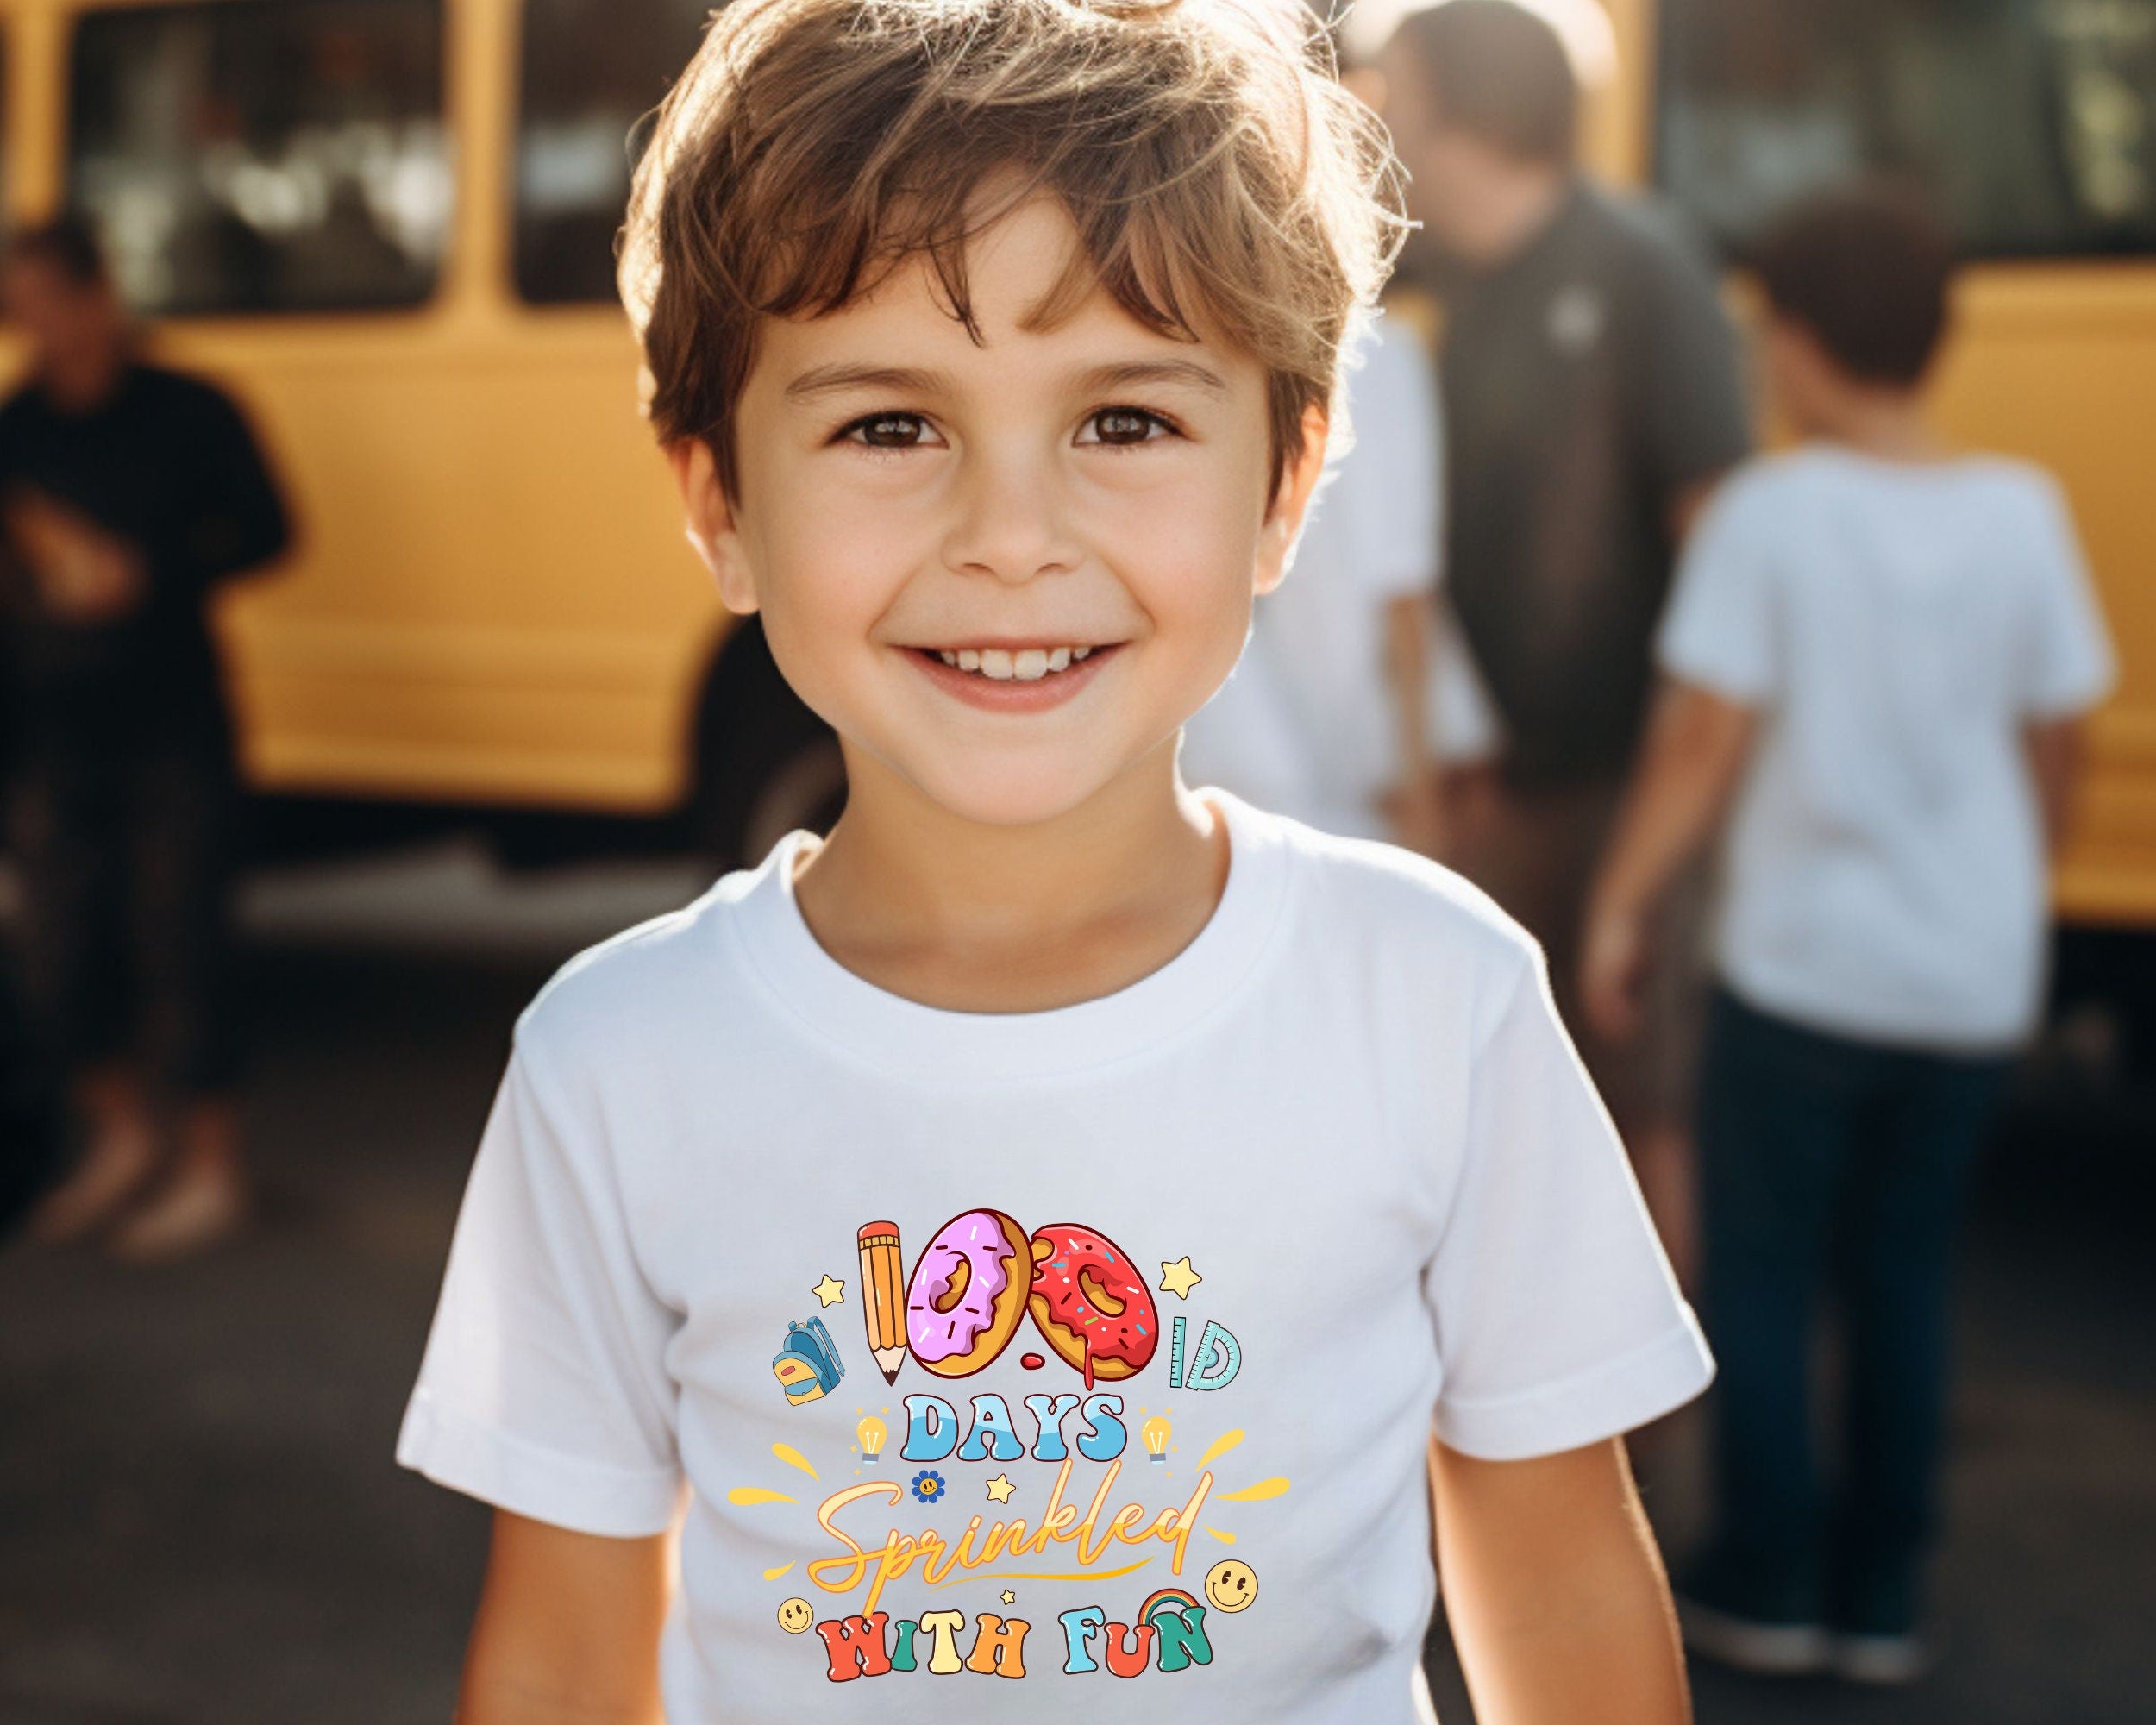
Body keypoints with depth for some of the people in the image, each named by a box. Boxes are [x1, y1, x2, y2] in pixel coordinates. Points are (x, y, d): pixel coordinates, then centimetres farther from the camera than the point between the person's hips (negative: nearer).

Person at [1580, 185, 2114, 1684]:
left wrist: (1624, 903, -3)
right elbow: (2056, 746, 5)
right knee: (1903, 1273, 16)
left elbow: (1704, 740, -14)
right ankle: (1881, 1597, 22)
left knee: (1762, 1273, 12)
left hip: (1803, 968, -4)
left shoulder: (1773, 512, -13)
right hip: (1974, 981, 4)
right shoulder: (2024, 516, -2)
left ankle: (1768, 1585, 17)